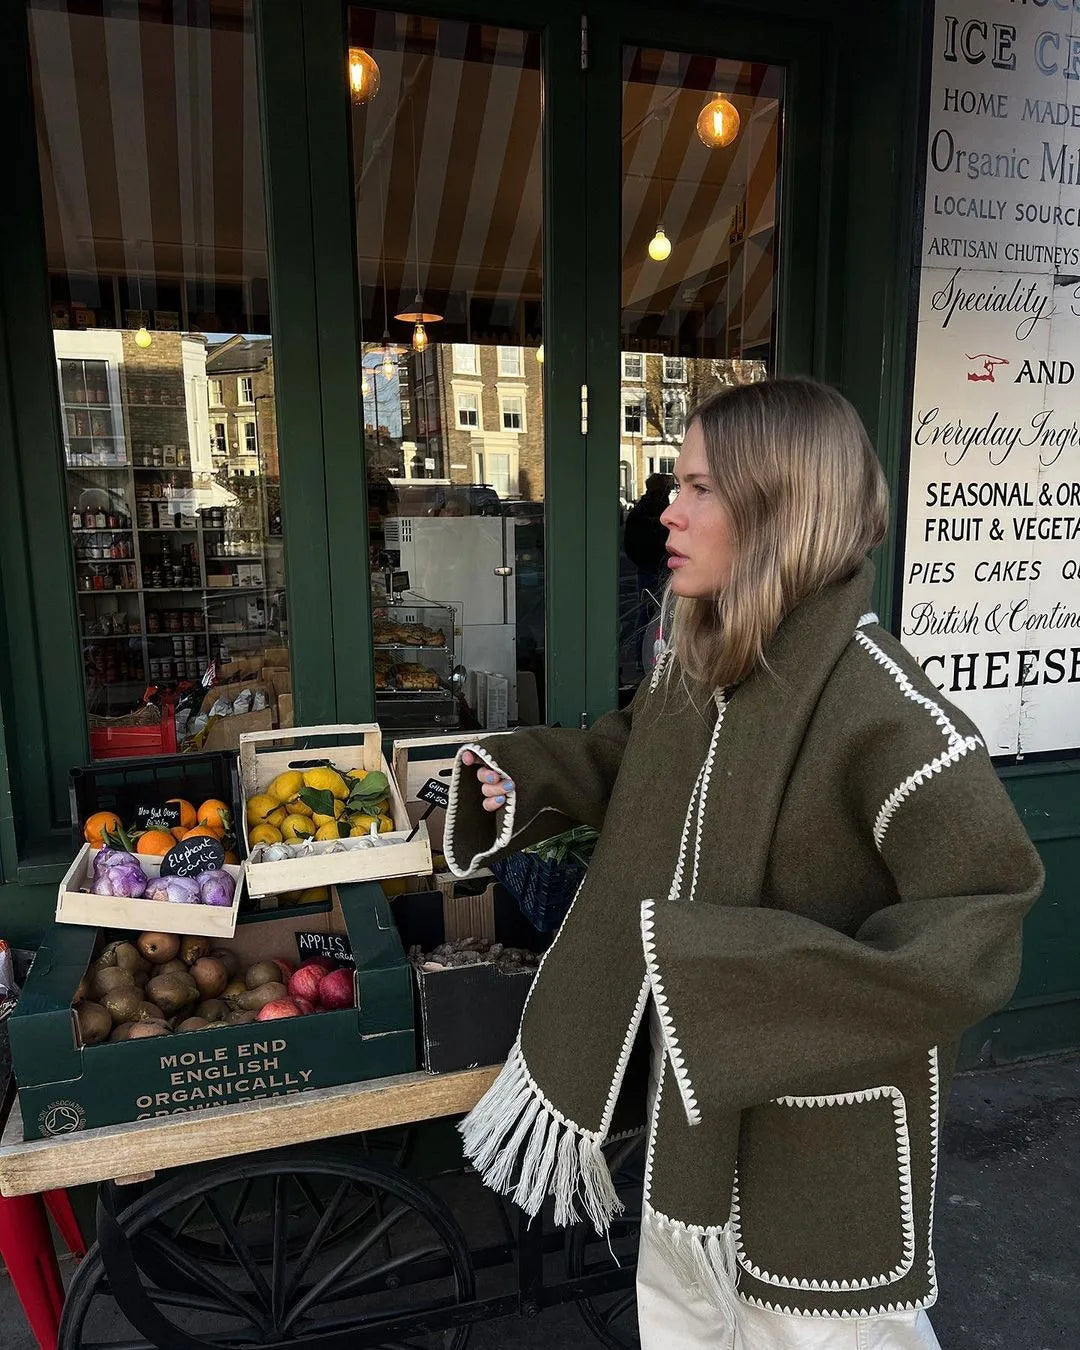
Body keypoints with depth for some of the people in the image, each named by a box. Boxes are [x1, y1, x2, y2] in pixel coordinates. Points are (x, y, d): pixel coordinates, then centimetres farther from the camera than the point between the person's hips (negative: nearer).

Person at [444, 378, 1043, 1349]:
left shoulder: (875, 702, -28)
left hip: (821, 1106, -7)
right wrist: (521, 776, 3)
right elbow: (634, 760, 16)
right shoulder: (700, 664, -3)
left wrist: (774, 996, -33)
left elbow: (980, 929, -28)